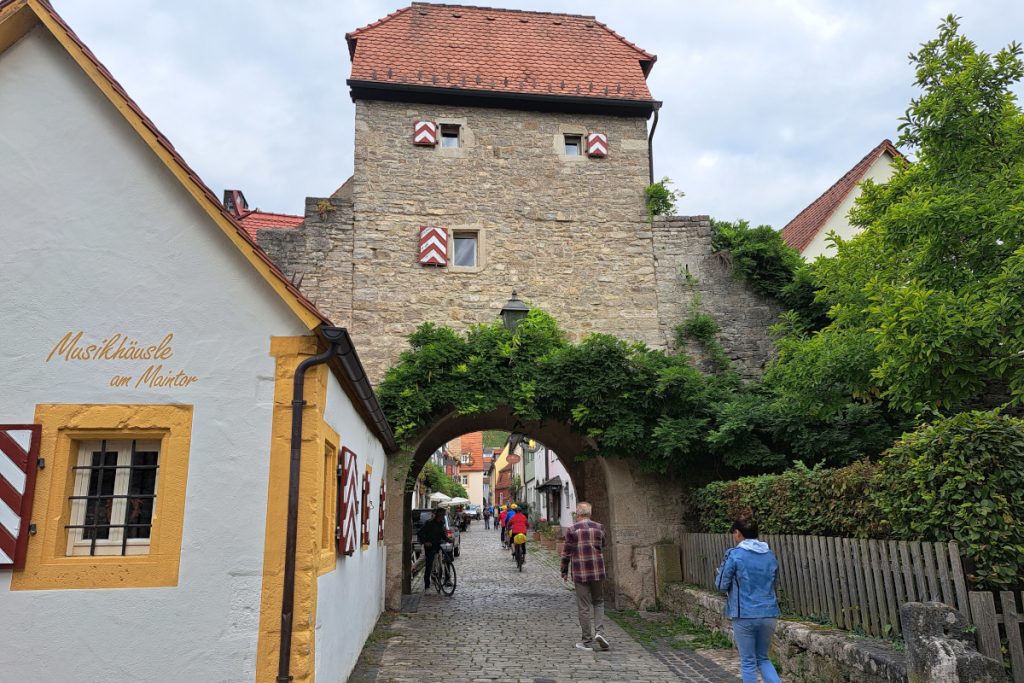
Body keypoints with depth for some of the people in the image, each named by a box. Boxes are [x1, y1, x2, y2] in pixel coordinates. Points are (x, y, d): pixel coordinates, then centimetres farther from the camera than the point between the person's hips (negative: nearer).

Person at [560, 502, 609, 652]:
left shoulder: (572, 530, -6)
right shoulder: (599, 528, 2)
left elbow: (566, 553, -3)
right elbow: (602, 547, 12)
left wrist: (564, 572, 8)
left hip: (580, 573, -2)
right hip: (598, 571, 2)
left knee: (584, 607, 5)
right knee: (598, 602, 19)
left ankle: (588, 641, 10)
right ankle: (599, 631, 2)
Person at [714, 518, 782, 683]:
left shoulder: (734, 555, -10)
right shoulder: (770, 556, 7)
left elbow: (721, 585, -5)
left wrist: (728, 576, 15)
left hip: (744, 615, -5)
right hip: (768, 615, 5)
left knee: (748, 662, 8)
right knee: (763, 658, 20)